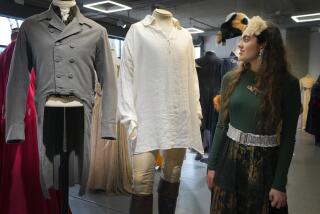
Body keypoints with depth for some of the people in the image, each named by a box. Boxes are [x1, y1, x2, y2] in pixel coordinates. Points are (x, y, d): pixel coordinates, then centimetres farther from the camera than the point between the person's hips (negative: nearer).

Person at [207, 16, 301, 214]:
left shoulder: (288, 84, -9)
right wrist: (212, 165, 3)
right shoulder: (231, 79, -1)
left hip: (265, 163, -2)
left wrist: (280, 184, -8)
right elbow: (222, 125, 3)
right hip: (230, 160, 3)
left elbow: (288, 137, -7)